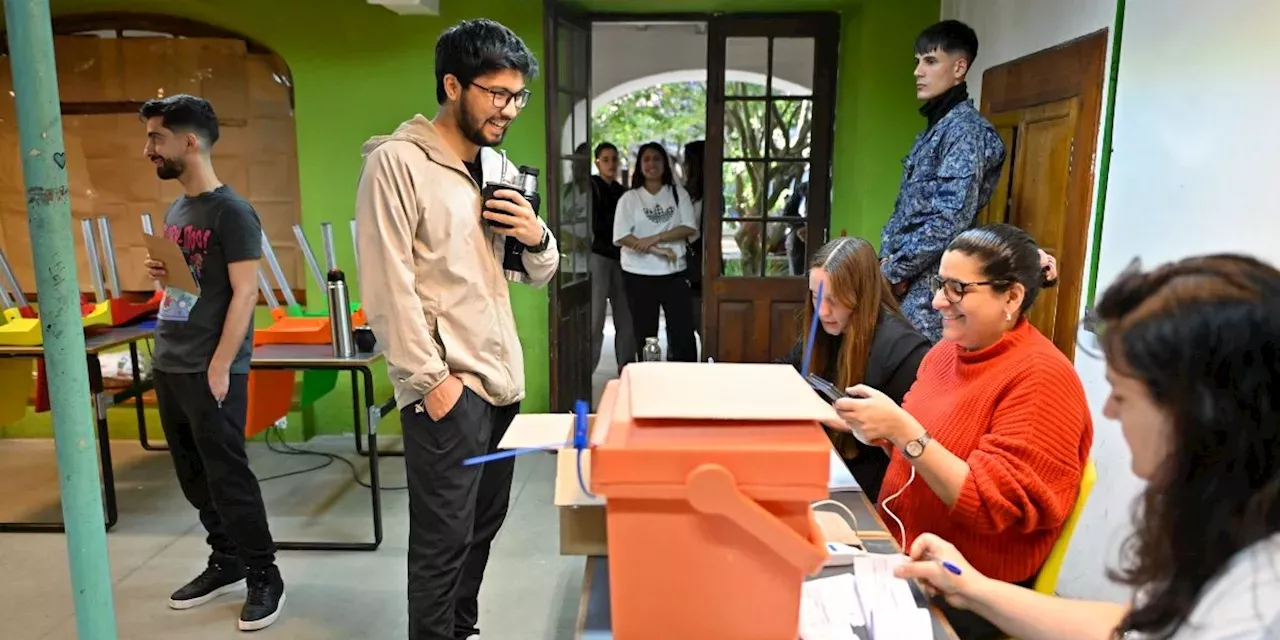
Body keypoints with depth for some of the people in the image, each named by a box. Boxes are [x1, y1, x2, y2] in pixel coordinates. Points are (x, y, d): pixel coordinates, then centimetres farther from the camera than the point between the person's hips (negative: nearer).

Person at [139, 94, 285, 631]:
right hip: (168, 366, 8)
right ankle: (226, 562, 28)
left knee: (227, 476, -2)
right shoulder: (175, 210, 13)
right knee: (194, 476, 14)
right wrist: (160, 272, 1)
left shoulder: (231, 211, -12)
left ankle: (264, 575, 11)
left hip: (211, 370, -8)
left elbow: (244, 294, -15)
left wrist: (219, 368, -18)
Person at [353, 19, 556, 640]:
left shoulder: (500, 168, 12)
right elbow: (386, 287, -15)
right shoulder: (397, 162, -9)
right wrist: (430, 379, -17)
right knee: (445, 538, 1)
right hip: (447, 385, -7)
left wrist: (537, 237, -5)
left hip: (502, 379, 8)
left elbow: (538, 274, 16)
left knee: (484, 522, 18)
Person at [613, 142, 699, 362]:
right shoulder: (629, 198, 2)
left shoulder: (679, 193, 8)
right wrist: (657, 250, -17)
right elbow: (621, 236, -8)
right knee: (645, 334, 7)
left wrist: (655, 238, -15)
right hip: (639, 275, -1)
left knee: (683, 331, 0)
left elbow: (690, 228, -4)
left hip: (675, 273, 1)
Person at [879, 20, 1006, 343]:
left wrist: (893, 271, -14)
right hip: (911, 280, 9)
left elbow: (950, 220, -20)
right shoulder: (932, 128, 17)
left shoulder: (966, 129, -11)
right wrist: (888, 258, 2)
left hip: (932, 284, -9)